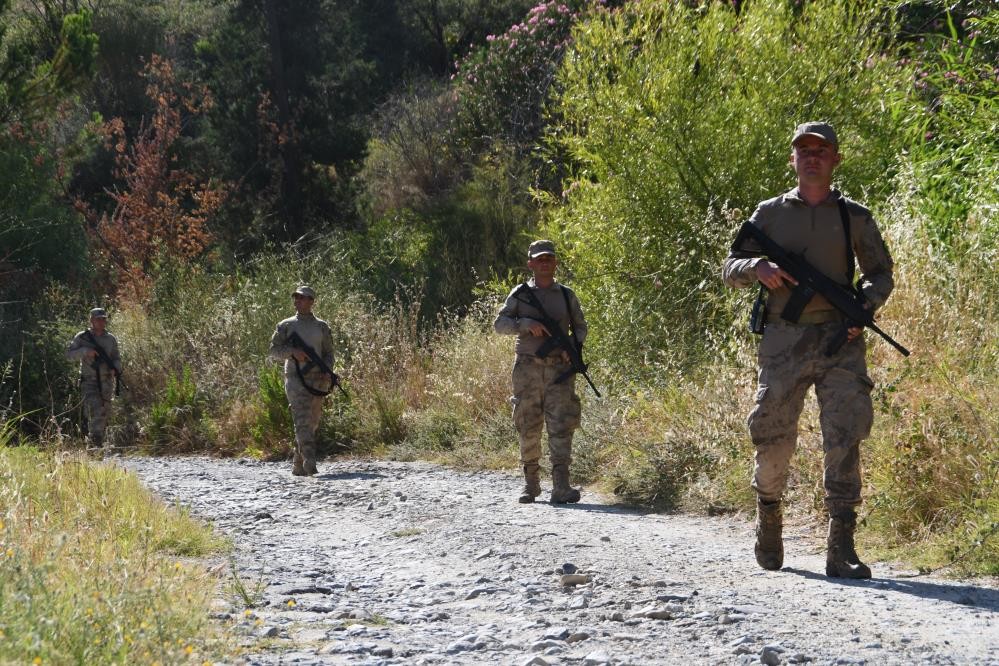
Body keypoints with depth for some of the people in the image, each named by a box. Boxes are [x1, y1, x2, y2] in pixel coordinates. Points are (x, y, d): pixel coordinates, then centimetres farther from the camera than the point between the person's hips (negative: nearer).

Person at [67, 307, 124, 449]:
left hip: (106, 382, 4)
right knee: (95, 410, -20)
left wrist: (115, 369, -11)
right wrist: (85, 351, -19)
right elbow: (69, 354, -3)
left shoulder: (111, 339, 8)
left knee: (105, 414, 8)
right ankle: (95, 442, -24)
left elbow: (116, 358, 11)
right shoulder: (82, 337, 0)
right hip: (89, 382, -4)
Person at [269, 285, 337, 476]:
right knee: (302, 421, -16)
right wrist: (293, 352, -12)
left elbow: (328, 352, 14)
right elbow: (274, 350, 6)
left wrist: (327, 371, -5)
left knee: (312, 424, 4)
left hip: (317, 380, 3)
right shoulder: (286, 325, 8)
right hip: (295, 378, -3)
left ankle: (298, 466, 13)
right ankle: (309, 464, -25)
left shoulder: (321, 326, 13)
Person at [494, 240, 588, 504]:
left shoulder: (567, 295, 11)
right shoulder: (520, 294, 7)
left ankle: (561, 486, -17)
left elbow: (580, 327, 17)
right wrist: (527, 324, -17)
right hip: (528, 368, 0)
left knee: (561, 426, -11)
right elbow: (500, 323, 0)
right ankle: (530, 483, 16)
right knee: (528, 428, 3)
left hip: (559, 369, 0)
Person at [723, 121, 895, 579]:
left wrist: (864, 307, -3)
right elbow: (730, 269, 11)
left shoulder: (854, 218, 10)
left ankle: (840, 549, -12)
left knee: (844, 438, -11)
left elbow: (881, 274, 18)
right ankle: (768, 517, 31)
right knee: (773, 438, 3)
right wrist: (758, 267, -11)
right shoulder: (770, 214, 10)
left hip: (840, 340, 0)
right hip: (783, 341, 1)